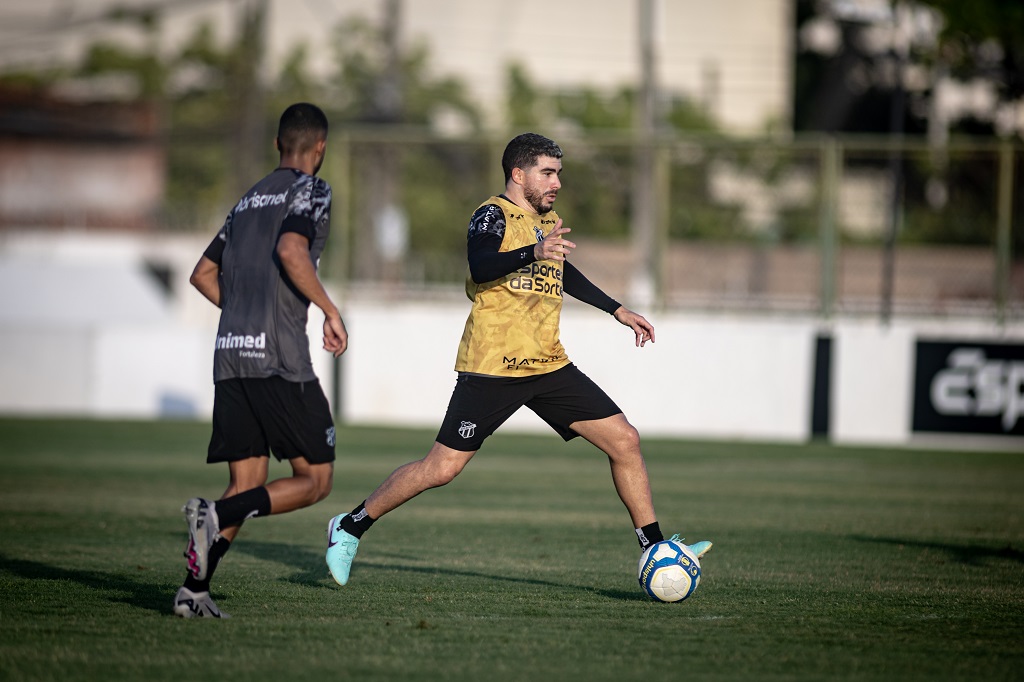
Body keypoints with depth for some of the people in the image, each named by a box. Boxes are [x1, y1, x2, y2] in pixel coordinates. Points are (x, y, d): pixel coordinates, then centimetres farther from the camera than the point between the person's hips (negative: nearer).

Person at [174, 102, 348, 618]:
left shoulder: (249, 199, 23)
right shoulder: (310, 190, 1)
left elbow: (203, 275, 25)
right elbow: (291, 251, -18)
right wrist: (331, 311, -10)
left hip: (230, 356, 7)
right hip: (280, 359, -7)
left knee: (247, 485, 8)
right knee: (314, 481, 0)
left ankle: (193, 591, -7)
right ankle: (215, 516, -21)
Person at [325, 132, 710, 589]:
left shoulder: (549, 223, 17)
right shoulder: (494, 215, -7)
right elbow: (480, 266, -28)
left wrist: (617, 310, 38)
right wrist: (534, 253, -43)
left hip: (549, 367, 7)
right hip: (491, 370, -7)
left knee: (624, 441, -2)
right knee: (442, 468, -8)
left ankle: (654, 547, 6)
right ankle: (350, 528, 8)